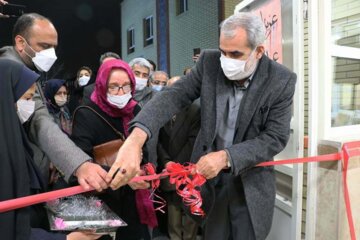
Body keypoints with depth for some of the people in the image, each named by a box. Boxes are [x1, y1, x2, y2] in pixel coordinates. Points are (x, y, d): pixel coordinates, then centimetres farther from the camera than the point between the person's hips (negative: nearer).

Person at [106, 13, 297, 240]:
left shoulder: (282, 81, -15)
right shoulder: (210, 62, -11)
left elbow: (275, 138, -15)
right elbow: (174, 95, -20)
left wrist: (225, 157, -28)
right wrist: (136, 138, -36)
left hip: (251, 182, -1)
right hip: (210, 177, 2)